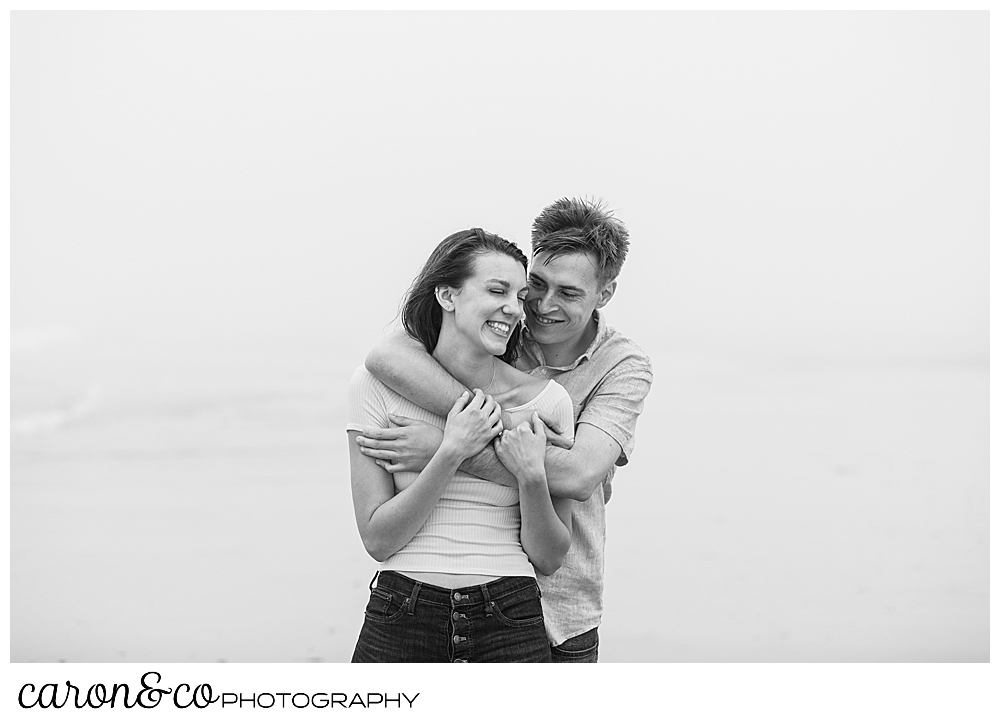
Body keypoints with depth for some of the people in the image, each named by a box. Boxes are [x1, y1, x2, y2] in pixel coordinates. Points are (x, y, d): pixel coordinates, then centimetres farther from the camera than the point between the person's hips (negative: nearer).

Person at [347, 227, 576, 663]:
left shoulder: (546, 400, 1)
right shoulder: (378, 384, -1)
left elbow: (549, 559, 5)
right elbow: (377, 539, -5)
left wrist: (531, 476, -12)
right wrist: (451, 453, -14)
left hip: (509, 625, 1)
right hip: (401, 623, 0)